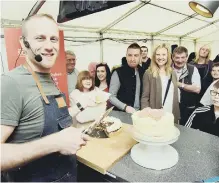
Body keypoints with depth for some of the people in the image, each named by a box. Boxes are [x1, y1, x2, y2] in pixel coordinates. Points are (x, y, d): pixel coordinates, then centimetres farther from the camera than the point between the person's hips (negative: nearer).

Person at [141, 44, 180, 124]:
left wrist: (177, 116, 10)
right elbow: (144, 97, -7)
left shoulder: (173, 73, 8)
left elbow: (176, 96, 13)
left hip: (172, 116, 5)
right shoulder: (149, 73, -7)